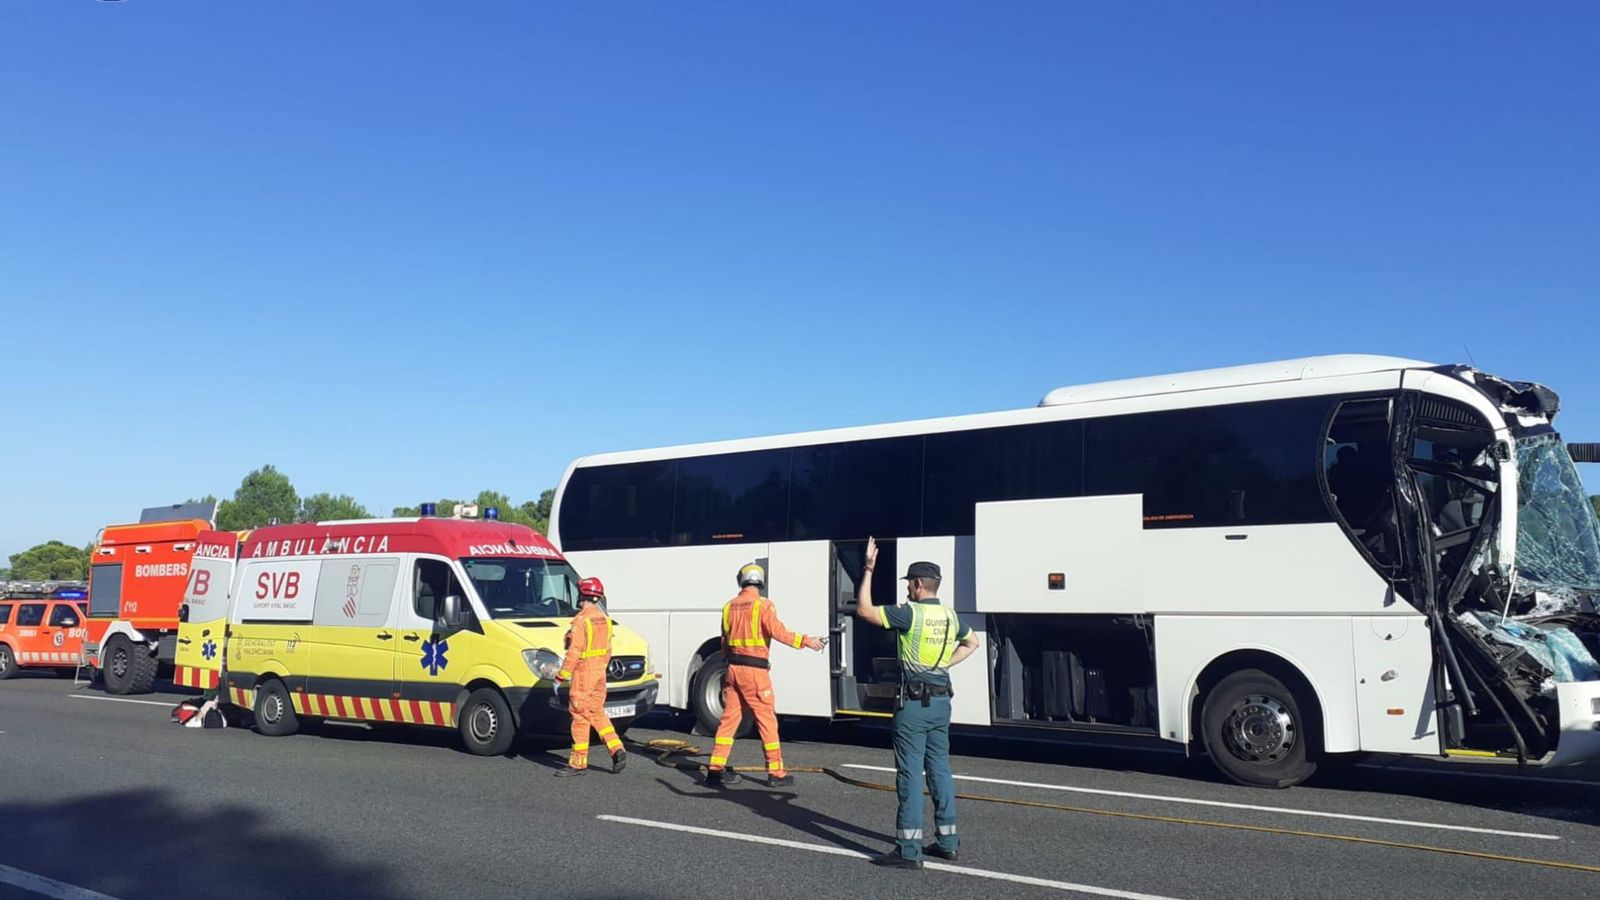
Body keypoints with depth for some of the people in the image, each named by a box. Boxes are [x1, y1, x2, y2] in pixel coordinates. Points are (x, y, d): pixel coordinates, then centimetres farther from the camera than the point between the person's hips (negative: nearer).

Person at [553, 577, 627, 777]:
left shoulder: (582, 620, -17)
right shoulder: (604, 619, 9)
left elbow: (574, 651, -20)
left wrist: (562, 675, -16)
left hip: (584, 672, -8)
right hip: (600, 671, 8)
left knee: (580, 716, -1)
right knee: (597, 713, 16)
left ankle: (578, 762, 5)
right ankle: (617, 750, 6)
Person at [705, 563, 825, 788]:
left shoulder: (729, 606, 10)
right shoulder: (763, 605, -9)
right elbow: (778, 631, -18)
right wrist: (806, 641, -12)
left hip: (733, 667, 6)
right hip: (754, 670, -6)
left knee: (729, 717, 11)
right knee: (767, 720, 2)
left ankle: (716, 769, 10)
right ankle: (776, 773, 5)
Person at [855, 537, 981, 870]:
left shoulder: (910, 614, -13)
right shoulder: (949, 616, 10)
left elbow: (864, 609, -12)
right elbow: (972, 642, 29)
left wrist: (869, 570, -7)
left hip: (914, 702, -7)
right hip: (941, 701, 8)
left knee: (910, 773, -5)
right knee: (940, 770, 14)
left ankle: (909, 849, -3)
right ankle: (947, 840, 20)